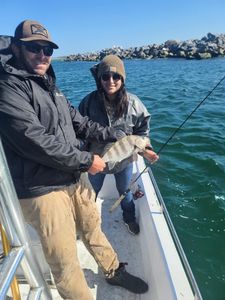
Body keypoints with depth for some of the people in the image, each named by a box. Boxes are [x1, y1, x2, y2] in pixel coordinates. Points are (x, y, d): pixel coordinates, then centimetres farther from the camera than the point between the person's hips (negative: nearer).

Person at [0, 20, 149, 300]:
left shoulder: (49, 85, 14)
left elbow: (79, 123, 14)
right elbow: (35, 141, -24)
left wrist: (116, 136, 7)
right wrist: (85, 160, -16)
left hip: (76, 179, 9)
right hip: (43, 190, -8)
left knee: (93, 229, 25)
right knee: (64, 260, 5)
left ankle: (114, 272, 48)